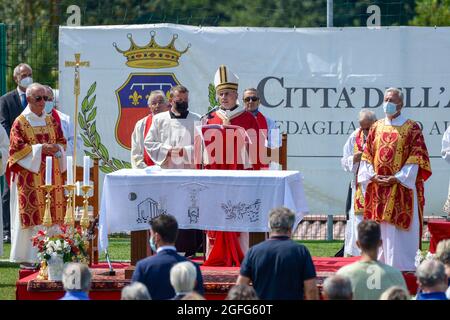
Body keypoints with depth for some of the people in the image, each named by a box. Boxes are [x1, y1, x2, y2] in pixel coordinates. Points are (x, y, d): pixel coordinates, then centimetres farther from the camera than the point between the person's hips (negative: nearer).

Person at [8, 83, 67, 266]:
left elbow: (62, 141, 17)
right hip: (29, 175, -5)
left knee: (51, 214, 3)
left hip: (51, 174, 5)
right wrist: (40, 149, -17)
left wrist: (56, 148, -6)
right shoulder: (20, 122, -4)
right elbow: (17, 147, -10)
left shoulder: (51, 120, 13)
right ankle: (27, 256, -1)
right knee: (31, 214, -7)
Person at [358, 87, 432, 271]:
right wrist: (373, 176, -5)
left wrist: (397, 177, -14)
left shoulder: (412, 128, -1)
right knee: (379, 228, 4)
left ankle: (402, 266, -4)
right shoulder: (376, 128, 12)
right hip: (377, 187, 4)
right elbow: (367, 156, 11)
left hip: (402, 187, -4)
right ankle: (380, 262, 10)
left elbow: (416, 158, -6)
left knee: (399, 226, -7)